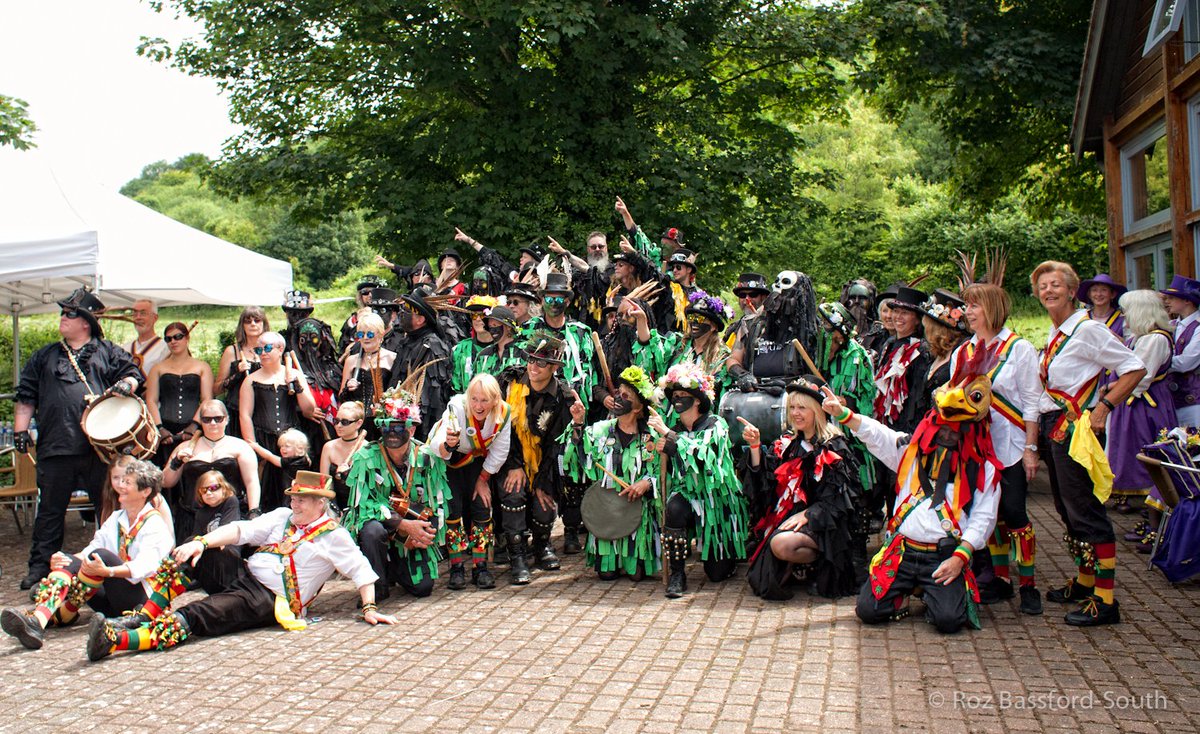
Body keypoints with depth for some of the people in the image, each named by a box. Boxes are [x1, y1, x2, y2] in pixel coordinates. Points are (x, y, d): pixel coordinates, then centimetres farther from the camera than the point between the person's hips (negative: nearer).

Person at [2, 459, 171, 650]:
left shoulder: (156, 524, -4)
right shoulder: (115, 519, 18)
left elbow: (144, 566, -21)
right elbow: (89, 551, 7)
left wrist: (107, 571, -38)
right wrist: (61, 562, -15)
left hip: (138, 598, -7)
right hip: (110, 600, 7)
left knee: (101, 555, -28)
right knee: (70, 562, -17)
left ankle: (60, 616, -24)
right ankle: (38, 618, -40)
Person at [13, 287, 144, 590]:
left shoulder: (108, 352, 10)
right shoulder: (44, 357, 16)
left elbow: (133, 373, 8)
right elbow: (26, 396, 15)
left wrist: (126, 384, -14)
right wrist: (20, 429, 7)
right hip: (56, 448, 2)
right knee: (50, 508, 7)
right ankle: (41, 566, 15)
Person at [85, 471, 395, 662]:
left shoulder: (334, 536, 0)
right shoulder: (282, 516, 15)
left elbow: (361, 570, -3)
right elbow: (242, 530, 4)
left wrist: (369, 608, -15)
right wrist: (201, 542, -11)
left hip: (268, 600, -6)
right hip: (243, 574, 7)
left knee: (194, 617, -26)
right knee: (192, 554, -15)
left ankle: (115, 639, -36)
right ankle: (144, 617, -15)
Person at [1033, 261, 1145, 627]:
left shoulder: (1088, 329, -11)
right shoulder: (1055, 334, 14)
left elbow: (1135, 368, -13)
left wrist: (1103, 408, -19)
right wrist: (1038, 432, 12)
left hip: (1075, 428, -9)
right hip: (1052, 428, 9)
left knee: (1086, 512, -8)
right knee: (1068, 510, 16)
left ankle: (1105, 601, -4)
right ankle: (1084, 582, 29)